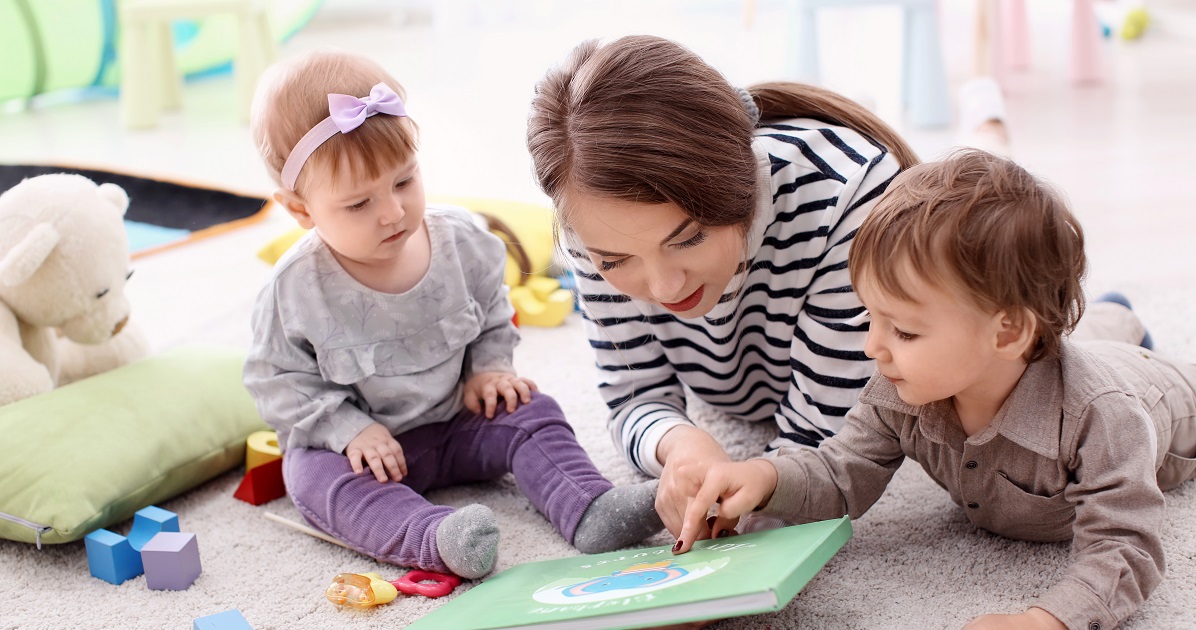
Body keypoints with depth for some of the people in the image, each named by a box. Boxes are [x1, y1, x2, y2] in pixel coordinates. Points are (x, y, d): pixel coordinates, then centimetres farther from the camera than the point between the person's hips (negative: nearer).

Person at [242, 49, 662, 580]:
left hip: (455, 421, 4)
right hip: (362, 441, -3)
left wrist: (489, 368, -6)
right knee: (315, 475, -31)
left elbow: (493, 315, 11)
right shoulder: (297, 289, -19)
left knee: (531, 414, -15)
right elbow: (276, 379, -10)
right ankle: (436, 539, -54)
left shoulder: (460, 241, -9)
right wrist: (348, 428, -21)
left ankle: (589, 511, -30)